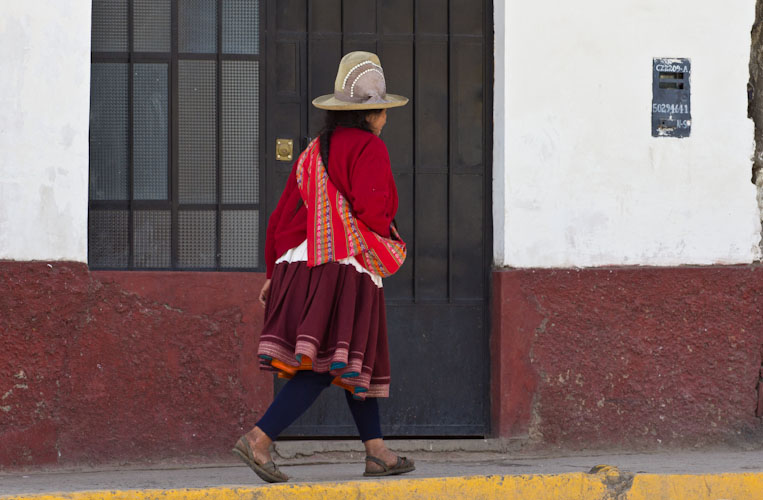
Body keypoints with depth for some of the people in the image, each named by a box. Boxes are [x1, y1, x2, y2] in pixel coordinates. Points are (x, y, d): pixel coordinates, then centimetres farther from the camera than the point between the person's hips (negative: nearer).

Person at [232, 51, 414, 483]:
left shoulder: (315, 151, 16)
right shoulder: (369, 148, -6)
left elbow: (282, 216, 16)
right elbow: (371, 209, -18)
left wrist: (274, 274, 20)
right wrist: (390, 242, 3)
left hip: (301, 267, 9)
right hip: (345, 269, -9)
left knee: (354, 362, 16)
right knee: (323, 367, -10)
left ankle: (377, 451, 18)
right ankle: (258, 440, -20)